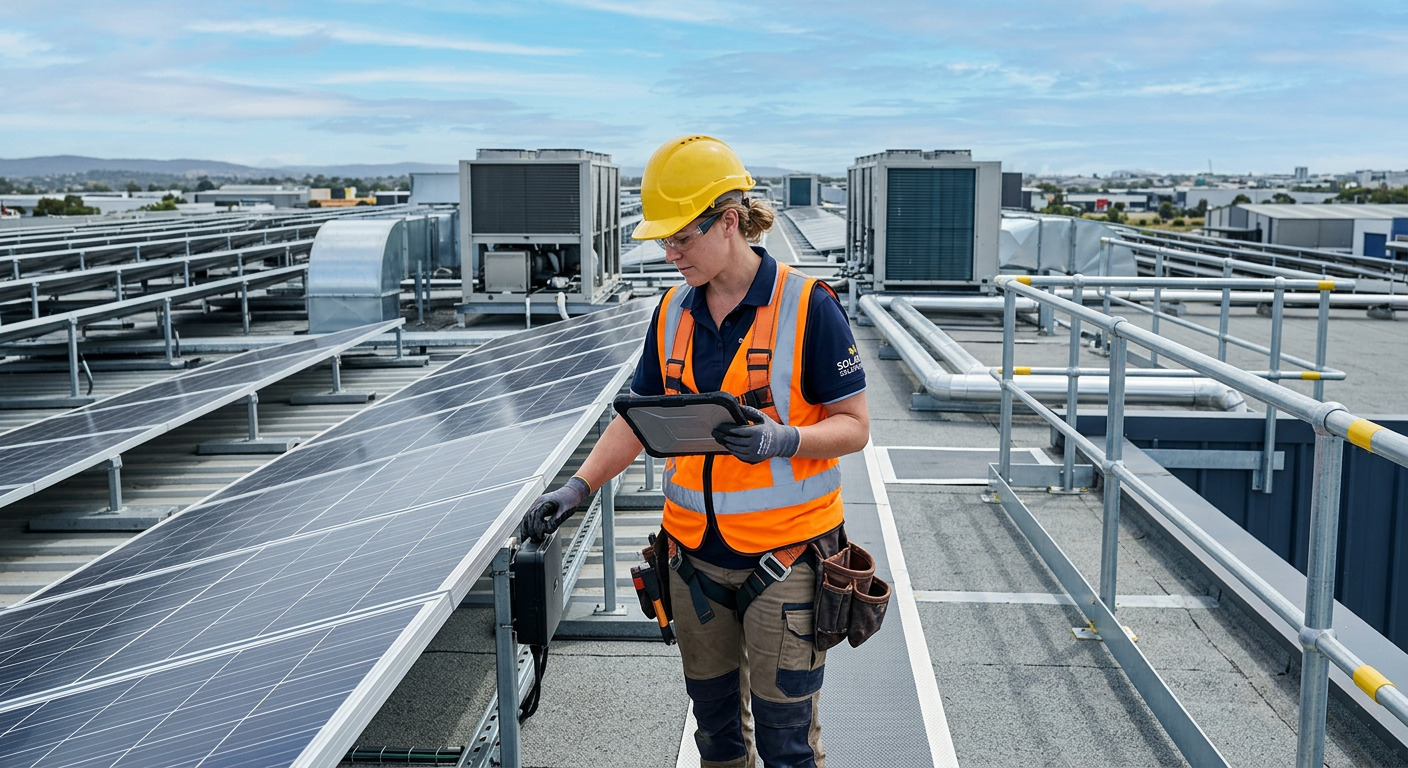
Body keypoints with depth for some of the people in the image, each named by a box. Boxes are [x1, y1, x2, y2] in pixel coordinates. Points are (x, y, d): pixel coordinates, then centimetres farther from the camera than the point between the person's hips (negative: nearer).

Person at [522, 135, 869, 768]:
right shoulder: (672, 312, 5)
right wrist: (578, 487, -2)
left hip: (783, 555, -5)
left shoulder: (807, 307, -12)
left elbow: (854, 426, -10)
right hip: (695, 554, 5)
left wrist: (780, 440, -28)